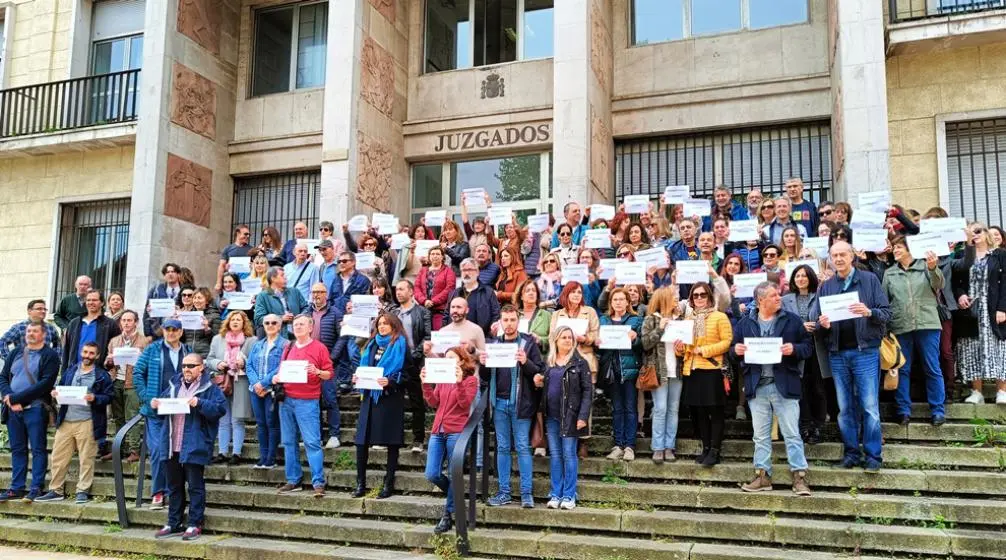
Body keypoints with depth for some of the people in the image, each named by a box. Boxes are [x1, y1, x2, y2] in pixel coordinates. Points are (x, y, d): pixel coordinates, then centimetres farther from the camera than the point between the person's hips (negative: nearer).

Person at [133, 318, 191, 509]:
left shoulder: (188, 352, 11)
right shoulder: (152, 350, 5)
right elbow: (138, 373, 3)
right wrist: (146, 398, -6)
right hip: (155, 410, -2)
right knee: (157, 451, -5)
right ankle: (157, 492, 4)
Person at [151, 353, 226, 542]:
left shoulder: (209, 388, -5)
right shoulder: (174, 384, 13)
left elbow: (219, 409, -15)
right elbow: (163, 401, 22)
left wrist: (199, 403, -26)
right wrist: (156, 404, 1)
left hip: (194, 447, -6)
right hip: (172, 446, 6)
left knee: (195, 487, 1)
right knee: (174, 487, 15)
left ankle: (194, 525, 9)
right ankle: (173, 524, 25)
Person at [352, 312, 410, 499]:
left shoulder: (400, 345, -1)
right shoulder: (372, 345, 18)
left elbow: (406, 375, -7)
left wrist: (390, 382, -22)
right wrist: (358, 378, 3)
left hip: (391, 398, -5)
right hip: (370, 396, 5)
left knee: (391, 442, 0)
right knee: (361, 440, 0)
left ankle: (389, 484, 8)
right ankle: (360, 483, 8)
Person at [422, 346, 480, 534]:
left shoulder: (470, 380, 2)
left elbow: (465, 404, -11)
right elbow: (434, 403, 9)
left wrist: (459, 382, -21)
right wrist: (426, 383, -3)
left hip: (456, 432, -5)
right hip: (438, 431, 6)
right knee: (432, 475, 0)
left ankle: (448, 515, 9)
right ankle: (457, 495, 25)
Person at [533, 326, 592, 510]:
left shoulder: (580, 363, -2)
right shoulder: (548, 363, 12)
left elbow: (587, 390, -6)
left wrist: (583, 416, -14)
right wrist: (539, 383, -1)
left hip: (570, 415, -4)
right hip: (551, 416, 4)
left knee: (569, 454, -1)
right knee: (554, 454, 7)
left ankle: (569, 495, 5)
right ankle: (555, 494, 13)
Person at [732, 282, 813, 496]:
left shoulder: (792, 320, 4)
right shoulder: (745, 323, 9)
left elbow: (808, 346, 4)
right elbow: (734, 349, 13)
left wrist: (794, 349, -16)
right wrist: (736, 350, -10)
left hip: (784, 385, -2)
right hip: (756, 387, 2)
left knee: (792, 433, -1)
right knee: (760, 435, 9)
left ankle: (799, 476, 5)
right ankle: (762, 475, 17)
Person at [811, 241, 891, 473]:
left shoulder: (869, 279, 1)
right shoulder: (826, 286, 10)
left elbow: (887, 313, -3)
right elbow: (815, 317, 9)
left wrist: (869, 312, -23)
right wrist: (822, 323, -14)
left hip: (865, 351, -3)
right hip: (837, 353, 4)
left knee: (869, 406, -3)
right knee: (845, 407, 9)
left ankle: (873, 456, 4)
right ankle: (851, 452, 18)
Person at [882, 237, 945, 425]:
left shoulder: (925, 266, 6)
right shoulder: (889, 273, 13)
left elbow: (939, 285, -10)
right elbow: (883, 299, 11)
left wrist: (933, 268, -30)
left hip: (927, 324, -2)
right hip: (900, 326, 2)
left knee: (933, 369, 1)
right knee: (902, 369, 5)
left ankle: (937, 410, 8)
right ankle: (904, 410, 12)